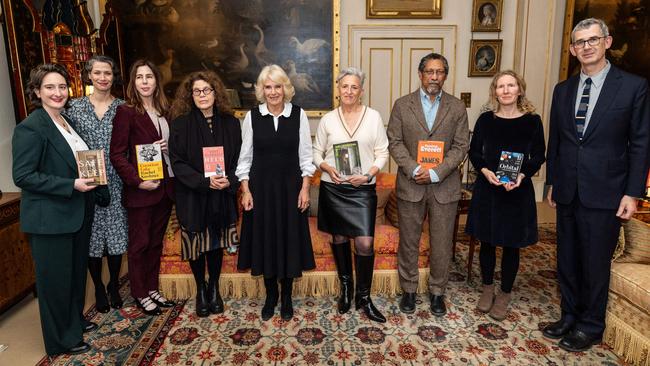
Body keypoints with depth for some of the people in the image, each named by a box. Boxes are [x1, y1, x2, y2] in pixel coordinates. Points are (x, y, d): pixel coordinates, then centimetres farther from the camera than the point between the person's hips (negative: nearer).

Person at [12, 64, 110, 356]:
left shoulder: (68, 122, 9)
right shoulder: (30, 128, -15)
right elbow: (22, 176, -19)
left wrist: (96, 191, 8)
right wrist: (71, 186, -23)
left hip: (78, 213, 8)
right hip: (50, 219, -8)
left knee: (77, 270, 20)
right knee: (56, 278, 7)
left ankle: (75, 321, 40)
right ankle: (61, 339, 25)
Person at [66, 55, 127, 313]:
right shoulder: (75, 107, 3)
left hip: (116, 183, 0)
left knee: (116, 235, 6)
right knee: (92, 236, 8)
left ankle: (114, 286, 26)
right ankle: (99, 289, 26)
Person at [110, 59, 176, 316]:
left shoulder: (163, 111, 11)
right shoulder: (126, 112, -8)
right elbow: (117, 155, -11)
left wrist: (168, 147, -4)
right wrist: (138, 181, -18)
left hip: (165, 187, 6)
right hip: (140, 190, -6)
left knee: (156, 241, 15)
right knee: (140, 243, 7)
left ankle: (152, 289, 30)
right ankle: (140, 294, 23)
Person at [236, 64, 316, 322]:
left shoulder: (298, 115, -2)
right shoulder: (252, 116, 0)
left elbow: (305, 155, 1)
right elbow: (245, 156, 3)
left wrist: (305, 187, -5)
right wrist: (245, 190, -3)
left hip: (290, 185, 0)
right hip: (261, 186, 1)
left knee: (289, 239, 7)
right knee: (265, 239, 8)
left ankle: (286, 298, 25)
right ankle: (270, 296, 28)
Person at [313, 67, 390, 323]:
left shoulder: (374, 117, 1)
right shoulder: (328, 119, 4)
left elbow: (382, 153, 2)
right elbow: (317, 153, 9)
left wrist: (368, 175, -14)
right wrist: (327, 168, -11)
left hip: (362, 189, -1)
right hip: (333, 188, 2)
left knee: (365, 243, -7)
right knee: (339, 238, 13)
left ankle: (364, 297, 12)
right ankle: (345, 288, 33)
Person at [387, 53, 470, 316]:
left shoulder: (457, 107, 4)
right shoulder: (402, 105, 3)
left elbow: (461, 146, -1)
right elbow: (394, 142, -2)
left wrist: (436, 172, -14)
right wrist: (414, 169, -15)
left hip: (444, 186, 1)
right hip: (410, 184, 0)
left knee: (442, 243, 9)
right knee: (408, 241, 9)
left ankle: (437, 291, 28)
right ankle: (408, 290, 27)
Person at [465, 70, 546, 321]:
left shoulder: (532, 120, -2)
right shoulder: (485, 119, 1)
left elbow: (538, 157, 1)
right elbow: (474, 152, 5)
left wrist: (522, 176, -17)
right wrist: (485, 171, -14)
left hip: (519, 190, -1)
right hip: (487, 188, 1)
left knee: (511, 244, 8)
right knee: (487, 242, 10)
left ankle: (505, 294, 26)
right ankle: (487, 288, 30)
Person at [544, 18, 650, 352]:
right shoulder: (563, 90, 8)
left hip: (604, 193, -4)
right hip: (567, 192, 4)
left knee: (595, 263, 6)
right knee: (567, 259, 13)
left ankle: (590, 327, 25)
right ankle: (569, 317, 31)